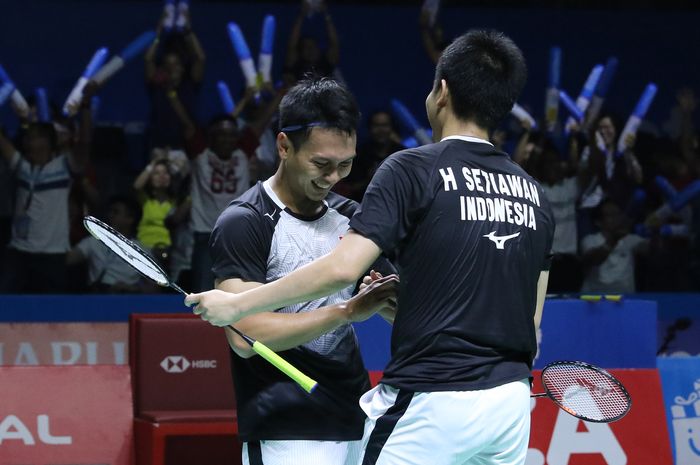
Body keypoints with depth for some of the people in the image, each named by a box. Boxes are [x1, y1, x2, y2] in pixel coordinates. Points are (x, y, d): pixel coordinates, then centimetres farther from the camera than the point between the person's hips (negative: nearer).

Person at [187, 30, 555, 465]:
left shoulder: (413, 169, -7)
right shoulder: (534, 192, 11)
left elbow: (342, 268, -15)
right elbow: (532, 318, 13)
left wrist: (236, 304, -7)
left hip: (432, 402, -6)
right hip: (512, 401, 6)